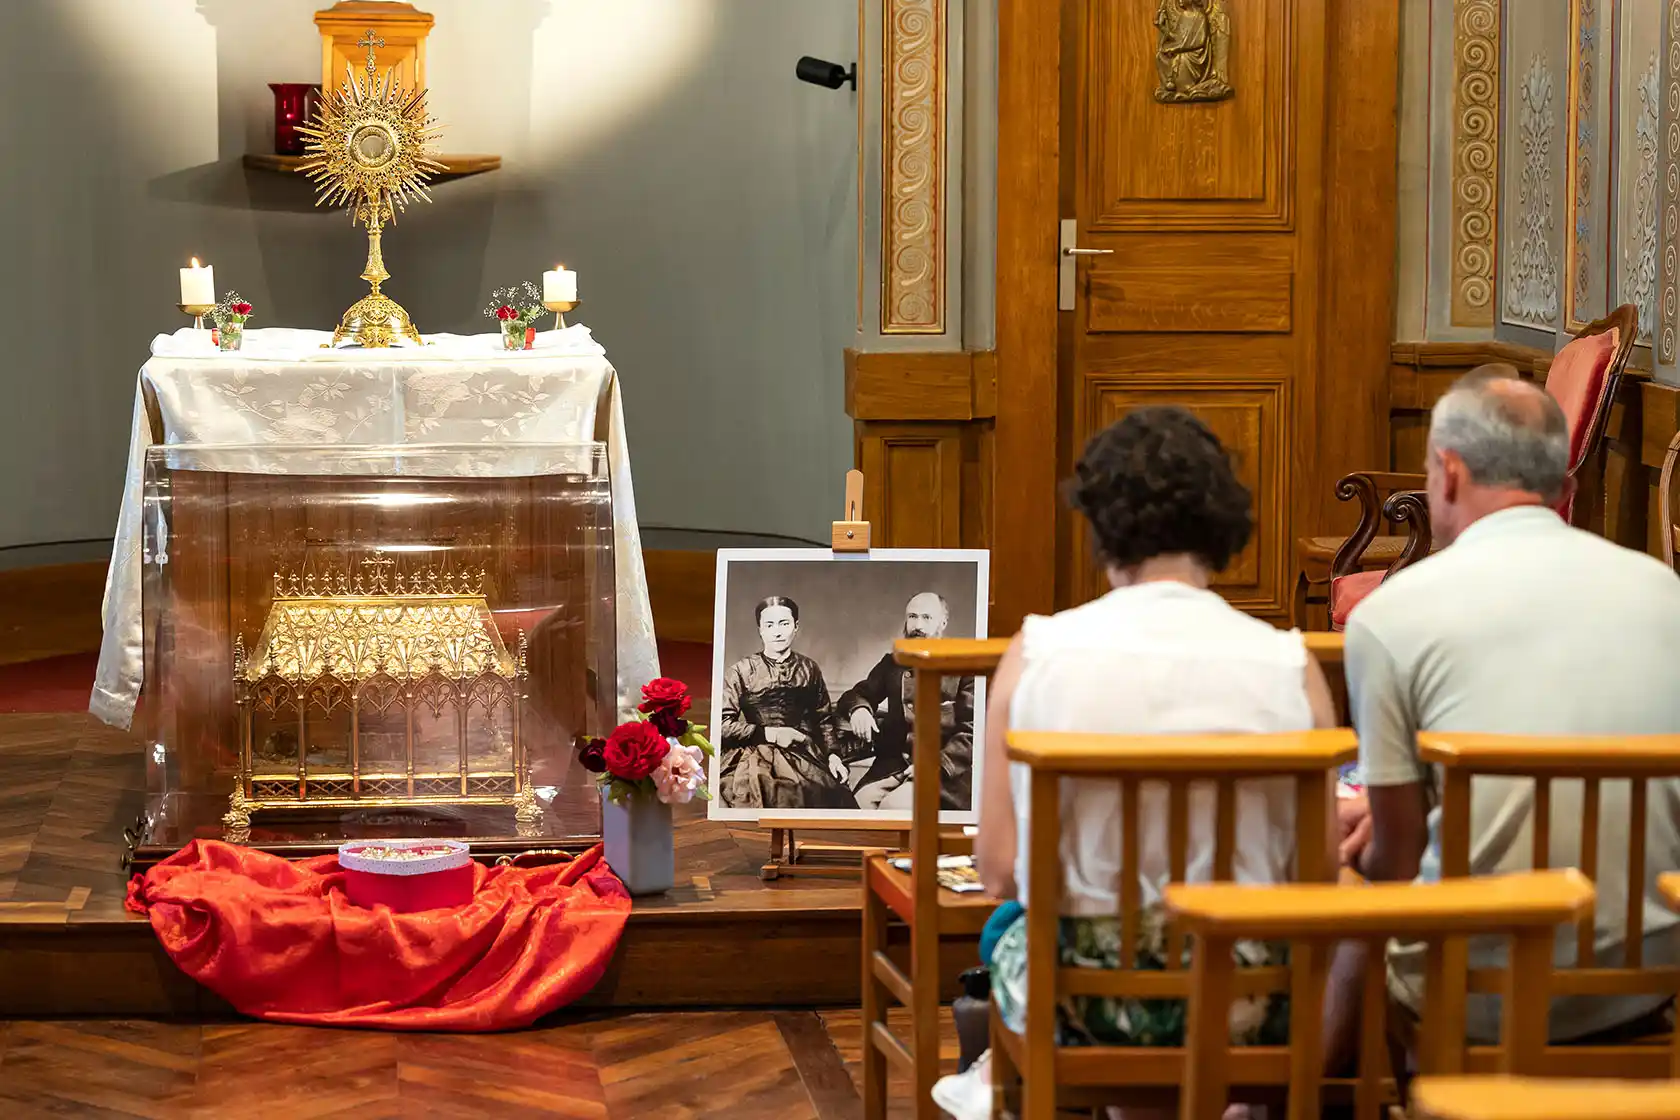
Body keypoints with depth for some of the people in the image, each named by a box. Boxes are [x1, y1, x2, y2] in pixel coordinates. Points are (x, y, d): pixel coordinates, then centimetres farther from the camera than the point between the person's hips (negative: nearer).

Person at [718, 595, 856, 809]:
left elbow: (822, 719, 20)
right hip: (756, 756, -3)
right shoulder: (742, 672, 3)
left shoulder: (809, 669, 14)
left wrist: (831, 753, 5)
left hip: (805, 756, 3)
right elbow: (722, 724, -2)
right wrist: (769, 733, -8)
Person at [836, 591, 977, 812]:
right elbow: (856, 695, 24)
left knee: (895, 804, -32)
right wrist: (858, 709, -2)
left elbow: (972, 730, -4)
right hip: (894, 763, 4)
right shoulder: (893, 663, 21)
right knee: (860, 801, -26)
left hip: (945, 770, -4)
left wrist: (937, 765, -18)